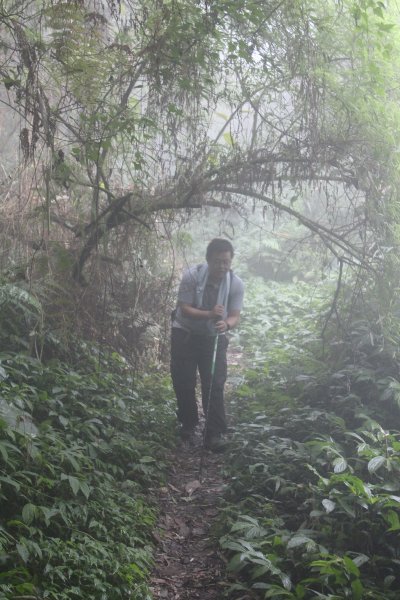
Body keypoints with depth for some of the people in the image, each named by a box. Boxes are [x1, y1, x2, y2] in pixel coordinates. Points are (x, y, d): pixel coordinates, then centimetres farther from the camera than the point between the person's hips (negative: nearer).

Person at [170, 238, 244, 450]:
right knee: (183, 382, 3)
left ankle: (215, 434, -2)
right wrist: (209, 314, -37)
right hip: (185, 334, -1)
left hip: (214, 337, 1)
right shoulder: (192, 276, -21)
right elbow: (184, 309, -21)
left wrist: (226, 324, -39)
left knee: (215, 385, -8)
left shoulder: (236, 284, -16)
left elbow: (235, 316, -15)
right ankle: (188, 425, 23)